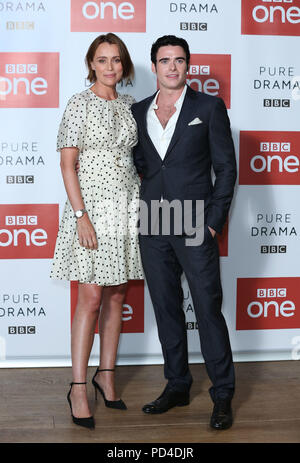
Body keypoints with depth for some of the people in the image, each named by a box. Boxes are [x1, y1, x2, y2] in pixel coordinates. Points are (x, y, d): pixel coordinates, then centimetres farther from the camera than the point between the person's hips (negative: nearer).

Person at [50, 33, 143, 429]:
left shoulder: (130, 106, 12)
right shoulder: (80, 104, -3)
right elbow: (68, 163, -8)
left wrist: (144, 202, 10)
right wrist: (81, 215, -16)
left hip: (128, 206, 5)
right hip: (93, 205, -5)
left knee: (117, 295, 9)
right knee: (91, 298, -7)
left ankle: (106, 374, 22)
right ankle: (78, 387, 2)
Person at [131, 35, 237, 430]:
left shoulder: (209, 107, 2)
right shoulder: (138, 112, 13)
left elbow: (226, 167, 0)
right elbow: (137, 164, 16)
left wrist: (215, 220, -8)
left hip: (195, 224, -4)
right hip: (152, 225, 4)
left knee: (208, 309, -3)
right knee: (166, 308, 11)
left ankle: (223, 396, 9)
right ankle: (177, 386, 24)